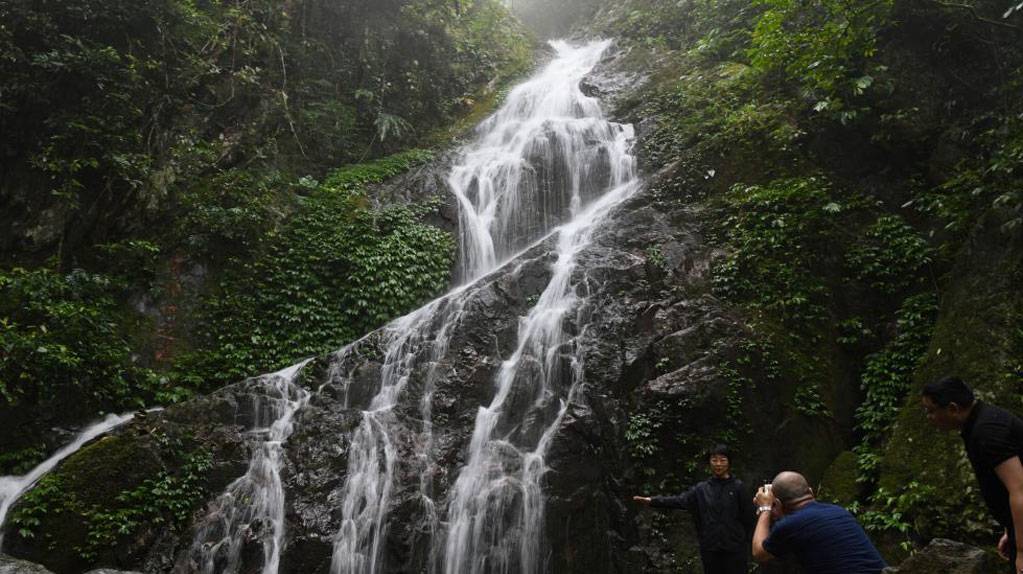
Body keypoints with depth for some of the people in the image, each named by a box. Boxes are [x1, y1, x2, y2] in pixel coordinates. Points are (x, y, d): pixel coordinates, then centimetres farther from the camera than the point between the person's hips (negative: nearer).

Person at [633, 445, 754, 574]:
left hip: (735, 549, -2)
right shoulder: (701, 489, 5)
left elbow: (747, 517, -1)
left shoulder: (738, 487, -2)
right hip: (709, 548, 2)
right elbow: (680, 500, -5)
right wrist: (652, 501, -17)